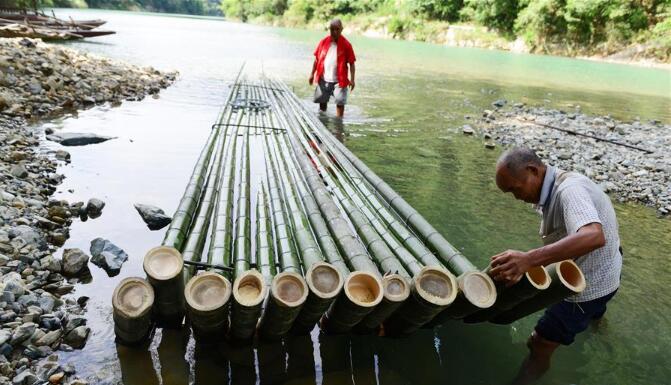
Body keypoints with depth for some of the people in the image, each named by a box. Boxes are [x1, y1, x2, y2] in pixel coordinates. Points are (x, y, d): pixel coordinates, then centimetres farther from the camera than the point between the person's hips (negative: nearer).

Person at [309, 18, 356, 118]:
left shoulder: (346, 45, -8)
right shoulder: (323, 42, 1)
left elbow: (351, 63, -7)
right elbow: (317, 59, 8)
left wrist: (352, 79, -15)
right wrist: (312, 74, 5)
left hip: (339, 80, -4)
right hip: (323, 79, 4)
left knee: (340, 102, -4)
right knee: (322, 101, 16)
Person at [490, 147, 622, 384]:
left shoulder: (569, 190, -33)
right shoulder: (556, 188, -2)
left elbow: (593, 236, -50)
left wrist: (528, 259, -59)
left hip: (588, 284, -10)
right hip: (597, 272, 10)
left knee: (539, 346, -3)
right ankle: (594, 311, 75)